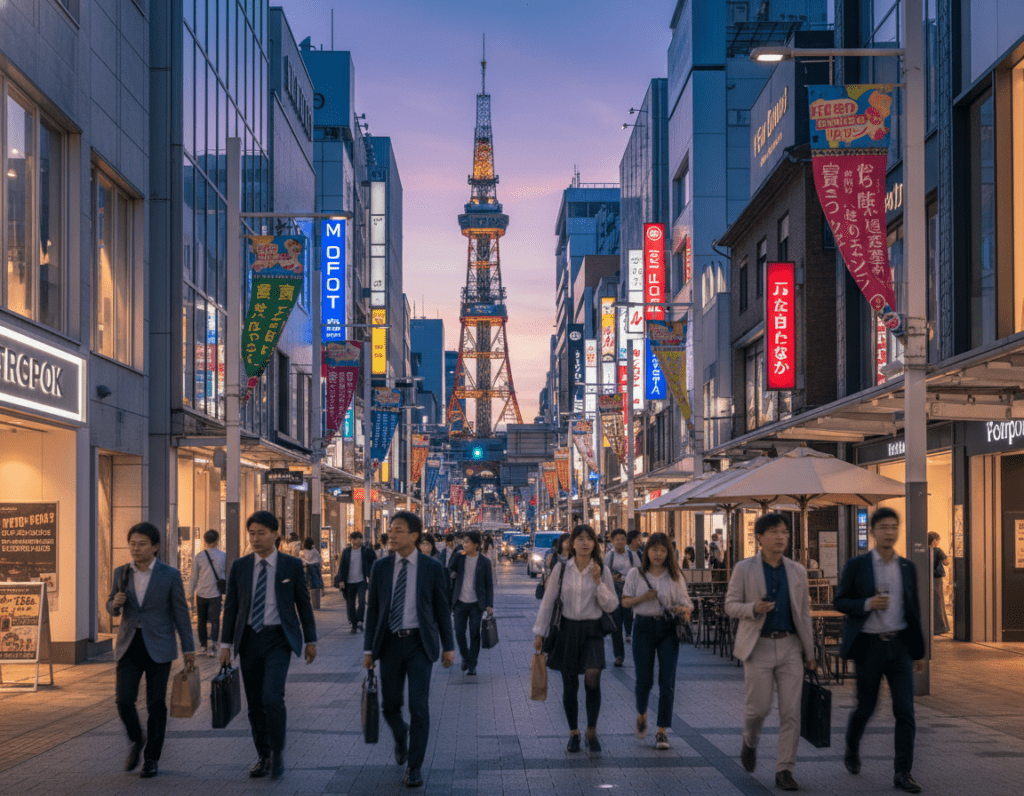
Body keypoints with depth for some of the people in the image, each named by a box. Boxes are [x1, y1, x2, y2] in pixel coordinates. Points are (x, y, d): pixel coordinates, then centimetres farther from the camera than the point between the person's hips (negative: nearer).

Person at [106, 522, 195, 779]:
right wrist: (115, 603, -9)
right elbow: (111, 608, 16)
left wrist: (188, 648, -1)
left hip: (158, 647, -2)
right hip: (129, 645, 2)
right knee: (123, 700, -8)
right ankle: (136, 741, 19)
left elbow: (181, 612, 1)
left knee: (156, 704, 1)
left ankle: (151, 758, 14)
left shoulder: (170, 575, -3)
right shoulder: (121, 573, 6)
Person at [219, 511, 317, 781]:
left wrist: (310, 640, 6)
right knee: (255, 703, 8)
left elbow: (303, 603, 5)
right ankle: (263, 756, 22)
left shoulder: (292, 565, -1)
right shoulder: (240, 566, 5)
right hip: (249, 638, 3)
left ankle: (278, 752, -1)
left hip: (278, 639, -3)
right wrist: (226, 643, 4)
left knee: (272, 697, -19)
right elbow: (231, 606, 9)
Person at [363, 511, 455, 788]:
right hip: (390, 643, 2)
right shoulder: (381, 567, 3)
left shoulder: (432, 568, -2)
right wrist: (369, 649, 4)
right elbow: (372, 609, 7)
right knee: (389, 705, 8)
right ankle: (401, 735, 42)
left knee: (419, 707, -8)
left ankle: (414, 767, 4)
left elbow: (442, 608, 3)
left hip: (420, 643, -2)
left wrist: (448, 646, 4)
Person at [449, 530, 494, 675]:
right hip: (460, 603, 2)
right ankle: (465, 657, 26)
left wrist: (489, 605, -5)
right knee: (459, 634, 1)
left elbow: (489, 585, 1)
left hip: (476, 604, -2)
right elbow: (450, 574, 9)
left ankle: (472, 665, 11)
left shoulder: (485, 562, -2)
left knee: (475, 635, 1)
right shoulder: (459, 558, 3)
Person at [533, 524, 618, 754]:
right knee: (570, 684, 6)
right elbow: (548, 602, 4)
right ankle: (573, 732, 25)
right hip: (568, 630, 1)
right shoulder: (561, 569, -1)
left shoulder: (602, 571, -1)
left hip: (592, 631, -1)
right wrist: (539, 633, 4)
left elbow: (612, 605, -3)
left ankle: (592, 731, -1)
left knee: (593, 679, -18)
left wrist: (597, 581, -14)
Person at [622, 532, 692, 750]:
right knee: (644, 680, 2)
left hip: (668, 628, 1)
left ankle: (662, 731, 2)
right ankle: (641, 714, 33)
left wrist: (683, 609, -18)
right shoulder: (636, 574, 3)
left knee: (667, 681, -5)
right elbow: (625, 601, 5)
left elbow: (684, 601, 5)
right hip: (644, 627, -1)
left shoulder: (674, 576, 5)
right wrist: (643, 598, -13)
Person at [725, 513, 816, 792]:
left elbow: (804, 614, 11)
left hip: (790, 646, 2)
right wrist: (753, 609, -21)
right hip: (759, 647, -2)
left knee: (791, 712, -2)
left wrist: (810, 653, 10)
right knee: (759, 706, -1)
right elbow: (730, 605, 0)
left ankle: (784, 770, 5)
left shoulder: (797, 571, 8)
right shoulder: (744, 569, 0)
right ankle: (750, 743, 32)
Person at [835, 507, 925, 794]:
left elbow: (913, 610, 12)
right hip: (869, 645, -2)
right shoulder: (857, 565, -3)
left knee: (905, 710, -6)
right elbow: (840, 601, -2)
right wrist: (867, 603, -21)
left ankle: (902, 773, -2)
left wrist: (919, 651, 13)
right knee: (866, 707, 8)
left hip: (899, 645, 2)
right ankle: (851, 751, 36)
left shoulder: (907, 568, 7)